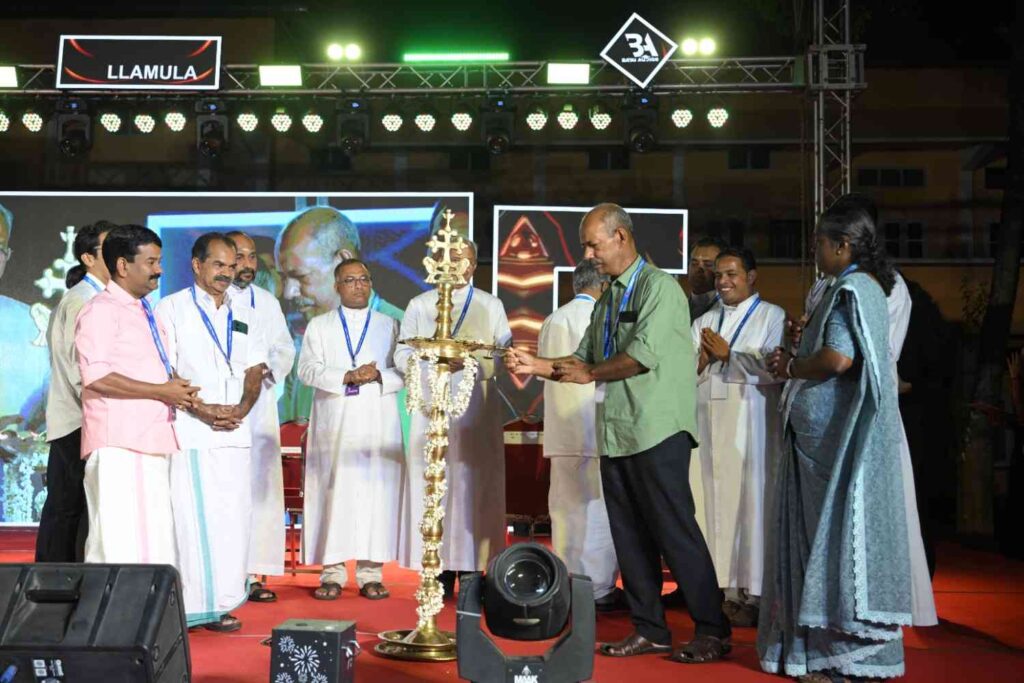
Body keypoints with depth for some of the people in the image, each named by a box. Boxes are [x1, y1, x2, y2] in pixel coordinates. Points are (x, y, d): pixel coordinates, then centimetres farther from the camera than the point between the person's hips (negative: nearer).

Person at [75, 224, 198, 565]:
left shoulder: (146, 313, 21)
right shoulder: (100, 310, -6)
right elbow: (96, 377, -18)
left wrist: (177, 389, 10)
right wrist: (161, 391, -15)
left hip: (152, 443, 9)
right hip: (119, 446, -9)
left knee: (154, 541, 9)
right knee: (120, 545, -9)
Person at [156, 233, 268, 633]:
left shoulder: (244, 316, 18)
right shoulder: (172, 309, 2)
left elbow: (255, 371, 14)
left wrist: (241, 409, -5)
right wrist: (203, 410, -14)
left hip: (235, 432, 5)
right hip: (189, 432, -5)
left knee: (232, 517, 3)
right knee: (191, 517, -8)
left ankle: (219, 603, 8)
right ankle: (187, 605, -4)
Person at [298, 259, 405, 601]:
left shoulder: (390, 326, 14)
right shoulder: (319, 326, 12)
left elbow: (404, 371, 6)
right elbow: (307, 369, -1)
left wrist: (378, 376, -14)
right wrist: (346, 377, -15)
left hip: (378, 425, 0)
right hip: (333, 424, 0)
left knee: (376, 492, -4)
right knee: (333, 492, -4)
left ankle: (370, 571, 0)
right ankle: (333, 572, 0)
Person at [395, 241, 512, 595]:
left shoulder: (491, 306, 12)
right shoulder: (420, 305, 12)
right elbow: (402, 355, 6)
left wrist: (470, 359, -14)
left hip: (477, 409, 0)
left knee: (474, 485, -4)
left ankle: (474, 568, -1)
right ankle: (440, 572, -1)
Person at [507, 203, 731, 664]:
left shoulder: (659, 287, -7)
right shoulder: (607, 300, 18)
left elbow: (644, 354, -18)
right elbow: (584, 359, 18)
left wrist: (589, 374, -6)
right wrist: (538, 365, 3)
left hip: (656, 430, -8)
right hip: (616, 432, 8)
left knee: (674, 530, -6)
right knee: (629, 535, 10)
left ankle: (712, 631, 2)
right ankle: (649, 629, 18)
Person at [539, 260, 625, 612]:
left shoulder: (551, 322, 13)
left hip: (560, 429, 7)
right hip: (595, 426, -7)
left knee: (565, 506, 10)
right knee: (597, 508, -2)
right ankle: (599, 589, 1)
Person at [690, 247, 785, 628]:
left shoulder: (772, 317, 2)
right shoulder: (704, 322, 18)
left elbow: (772, 368, -10)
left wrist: (727, 355, -7)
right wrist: (705, 357, -8)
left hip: (750, 422, -5)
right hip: (708, 422, 5)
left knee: (748, 503, -6)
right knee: (712, 501, 2)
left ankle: (750, 593, -1)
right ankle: (721, 590, 7)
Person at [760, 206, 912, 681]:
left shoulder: (850, 290, -14)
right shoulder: (866, 287, 16)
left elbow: (838, 358, -26)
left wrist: (791, 367, -9)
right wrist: (796, 362, 11)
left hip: (835, 439, -10)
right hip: (832, 434, 10)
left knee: (835, 531, -4)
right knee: (825, 531, 12)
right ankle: (824, 640, 18)